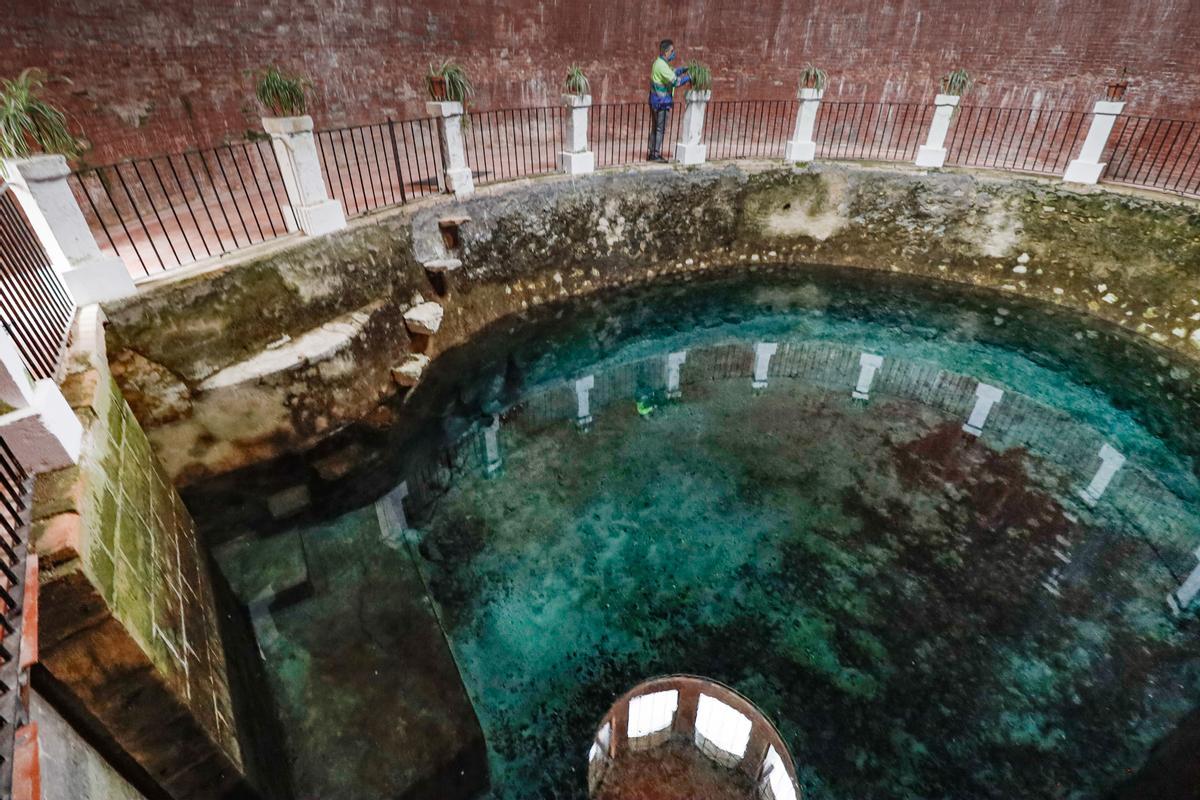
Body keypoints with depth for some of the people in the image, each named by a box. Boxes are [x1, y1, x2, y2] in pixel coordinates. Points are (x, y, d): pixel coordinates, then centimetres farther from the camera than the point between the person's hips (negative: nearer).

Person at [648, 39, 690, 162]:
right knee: (660, 129, -4)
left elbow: (671, 74, 23)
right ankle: (656, 155, 0)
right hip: (661, 102, -10)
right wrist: (689, 77, -13)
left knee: (655, 128, 13)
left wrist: (684, 69, 11)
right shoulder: (661, 65, -18)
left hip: (656, 102, 10)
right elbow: (675, 82, -23)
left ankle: (652, 154, 18)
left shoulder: (660, 63, 12)